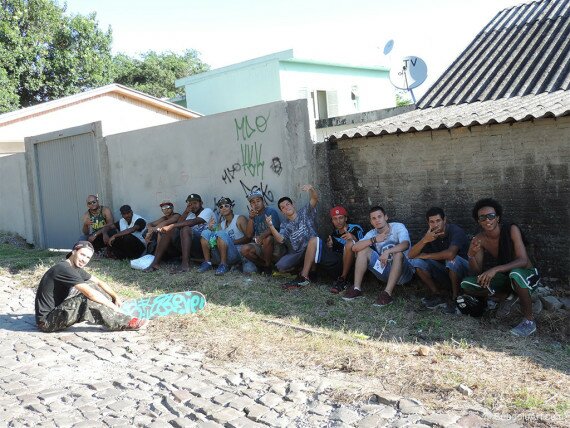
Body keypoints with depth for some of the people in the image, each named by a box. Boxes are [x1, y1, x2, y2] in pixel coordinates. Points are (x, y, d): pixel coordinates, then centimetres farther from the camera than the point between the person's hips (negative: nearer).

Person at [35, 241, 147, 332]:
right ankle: (125, 323, -20)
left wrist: (115, 297, -3)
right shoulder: (64, 269, -22)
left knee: (92, 286, 4)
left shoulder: (76, 269, 7)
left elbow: (98, 282, 12)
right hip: (47, 321, -10)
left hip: (58, 311, 10)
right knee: (87, 300, -27)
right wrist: (113, 306, -19)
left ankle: (116, 316, -3)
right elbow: (90, 294, -28)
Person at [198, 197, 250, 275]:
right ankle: (207, 262, -9)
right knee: (206, 233, -6)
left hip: (236, 254, -5)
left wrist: (232, 242, -18)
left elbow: (248, 237, -10)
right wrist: (211, 229, -7)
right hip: (220, 256, 5)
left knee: (221, 234, -27)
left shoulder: (239, 219, 1)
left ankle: (224, 265, -25)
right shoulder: (221, 224, 17)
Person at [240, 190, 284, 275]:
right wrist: (251, 218, -12)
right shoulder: (253, 216, 10)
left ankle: (269, 265, -15)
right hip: (260, 246, 5)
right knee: (244, 249, -20)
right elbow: (249, 235, -1)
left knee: (267, 238, -36)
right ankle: (264, 264, 1)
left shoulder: (271, 211, -6)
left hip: (274, 246, -5)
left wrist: (261, 237, -36)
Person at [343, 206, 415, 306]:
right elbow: (355, 248, -11)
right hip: (385, 271, 4)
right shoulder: (372, 234, 3)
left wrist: (388, 251, -44)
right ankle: (357, 288, -14)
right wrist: (374, 240, -22)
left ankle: (388, 293, -38)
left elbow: (405, 244, -29)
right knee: (363, 250, -9)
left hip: (403, 271, -4)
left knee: (398, 254, -35)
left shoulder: (398, 227, -9)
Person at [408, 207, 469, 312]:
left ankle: (455, 297, -14)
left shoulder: (455, 231, -21)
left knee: (452, 259, -36)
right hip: (443, 271, 5)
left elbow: (450, 254, -41)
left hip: (462, 271, -5)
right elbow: (410, 255, -15)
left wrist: (425, 256, -25)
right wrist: (425, 240, -33)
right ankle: (437, 295, -3)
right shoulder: (430, 234, -6)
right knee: (416, 261, -15)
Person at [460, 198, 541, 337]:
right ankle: (509, 296, -2)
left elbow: (523, 261, -31)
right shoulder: (479, 239, -10)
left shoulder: (511, 230, -22)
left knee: (515, 274, -41)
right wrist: (471, 255, -30)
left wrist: (495, 269, -43)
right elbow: (477, 271, -9)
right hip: (505, 278, 5)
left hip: (527, 275, -5)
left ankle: (529, 321, -21)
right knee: (466, 285, -12)